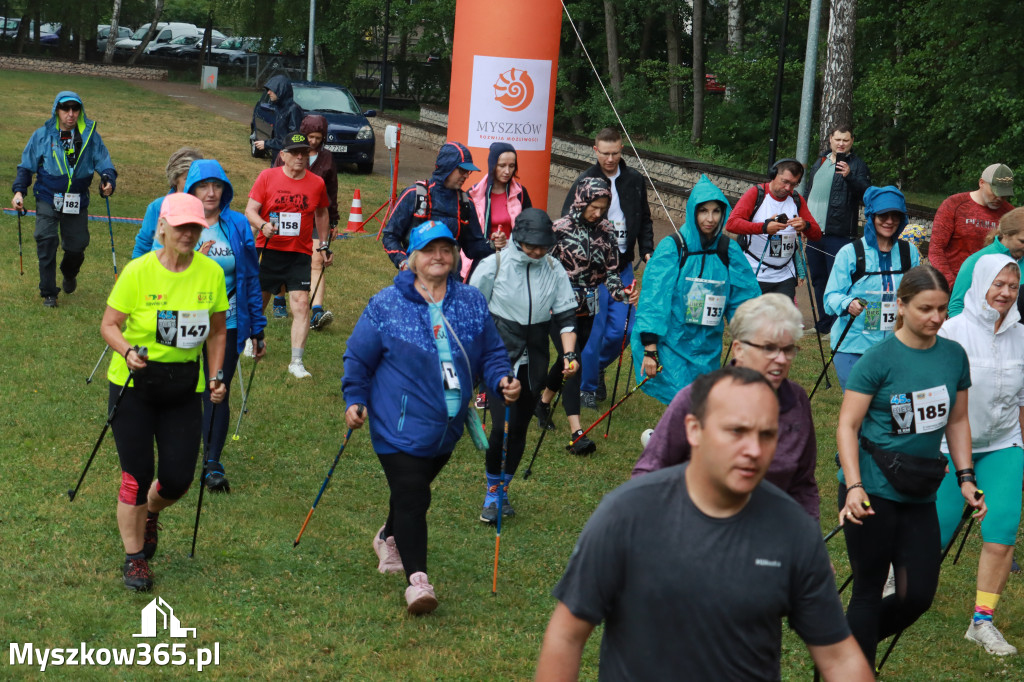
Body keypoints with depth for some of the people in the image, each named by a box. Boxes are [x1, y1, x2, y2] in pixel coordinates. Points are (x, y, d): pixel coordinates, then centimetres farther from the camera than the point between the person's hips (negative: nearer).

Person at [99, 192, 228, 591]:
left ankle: (149, 514, 38)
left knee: (177, 479, 2)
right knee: (136, 476, -4)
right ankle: (134, 557, 15)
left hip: (184, 389, 3)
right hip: (134, 384, -3)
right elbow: (109, 324, -6)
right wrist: (128, 351, -25)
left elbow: (217, 331, 11)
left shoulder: (211, 273, -1)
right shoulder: (138, 272, -11)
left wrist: (215, 377, 3)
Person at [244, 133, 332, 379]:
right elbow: (250, 210, -5)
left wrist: (324, 245, 21)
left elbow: (321, 213, 20)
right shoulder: (267, 177, -3)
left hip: (300, 254, 0)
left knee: (302, 304, -12)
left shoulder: (317, 183, 3)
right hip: (268, 250, 0)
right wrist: (263, 225, -25)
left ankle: (296, 362, -9)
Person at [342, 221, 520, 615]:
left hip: (446, 429, 5)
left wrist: (502, 381, -8)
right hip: (400, 427, -5)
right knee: (411, 497, -14)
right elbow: (358, 358, 2)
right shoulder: (386, 306, -6)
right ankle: (417, 579, -14)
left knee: (414, 491, 23)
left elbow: (490, 352, 11)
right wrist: (355, 400, -7)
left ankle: (389, 538, 51)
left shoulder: (472, 303, 4)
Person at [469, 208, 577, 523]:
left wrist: (569, 354, -7)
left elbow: (565, 316, 6)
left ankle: (502, 490, 27)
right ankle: (492, 491, 6)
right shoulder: (493, 266, -8)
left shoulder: (554, 270, 1)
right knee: (502, 425, -14)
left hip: (534, 360, 3)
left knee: (520, 428, 8)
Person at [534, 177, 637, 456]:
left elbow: (610, 272, 6)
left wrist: (623, 293, -11)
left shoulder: (605, 232, 3)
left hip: (587, 308, 6)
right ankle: (576, 433, -20)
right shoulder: (560, 229, -11)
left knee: (568, 360, 16)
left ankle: (543, 401, 45)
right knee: (572, 360, -15)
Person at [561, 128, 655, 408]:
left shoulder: (635, 180, 7)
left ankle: (597, 367, 30)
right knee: (593, 330, -2)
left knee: (619, 330, 2)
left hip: (623, 268, 4)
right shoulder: (584, 182, -5)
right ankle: (587, 386, 15)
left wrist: (647, 251, 5)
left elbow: (644, 220, 19)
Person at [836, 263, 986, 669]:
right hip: (872, 493, -5)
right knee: (870, 591, 3)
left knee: (919, 596, 5)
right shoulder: (879, 359, -11)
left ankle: (849, 643, 29)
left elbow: (957, 421, 16)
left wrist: (965, 478, 7)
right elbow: (847, 426, -10)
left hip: (919, 496, 6)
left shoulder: (954, 356, 5)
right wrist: (853, 488, -19)